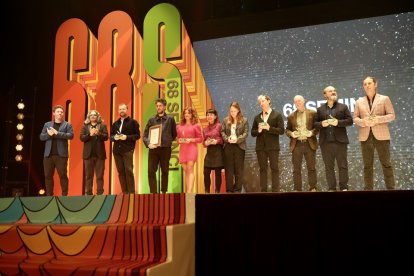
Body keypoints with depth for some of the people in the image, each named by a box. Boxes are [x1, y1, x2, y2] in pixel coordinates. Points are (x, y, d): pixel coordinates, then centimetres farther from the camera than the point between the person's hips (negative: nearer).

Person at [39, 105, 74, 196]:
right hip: (48, 154, 3)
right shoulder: (47, 124, 15)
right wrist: (49, 134, -11)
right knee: (48, 176, 5)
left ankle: (64, 195, 2)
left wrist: (57, 133, -16)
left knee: (63, 175, -4)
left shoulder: (67, 124, 6)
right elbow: (41, 137, 9)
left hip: (61, 155, -3)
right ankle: (49, 195, 13)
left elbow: (71, 135, -9)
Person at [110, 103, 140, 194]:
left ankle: (131, 192, -3)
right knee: (120, 171, 6)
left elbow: (137, 135, -3)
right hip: (117, 150, 5)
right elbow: (110, 136, 18)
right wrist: (114, 137, -5)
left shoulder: (133, 122, 2)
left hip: (128, 150, -5)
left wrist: (127, 137, -16)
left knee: (129, 170, -10)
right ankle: (124, 192, 12)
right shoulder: (115, 124, 17)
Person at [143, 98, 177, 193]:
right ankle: (153, 192, 5)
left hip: (165, 149, -1)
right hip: (153, 149, 1)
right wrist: (148, 144, -12)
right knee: (151, 171, -3)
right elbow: (145, 135, 4)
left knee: (165, 171, 8)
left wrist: (168, 142, 2)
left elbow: (174, 134, 10)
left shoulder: (170, 119, 5)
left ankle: (163, 192, 18)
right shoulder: (151, 120, 7)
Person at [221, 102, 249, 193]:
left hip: (239, 146, -2)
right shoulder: (225, 120, 10)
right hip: (228, 146, 2)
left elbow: (245, 133, -4)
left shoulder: (244, 120, 3)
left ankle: (238, 189, 8)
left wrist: (237, 140, -16)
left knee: (239, 168, 1)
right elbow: (222, 132, 5)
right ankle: (229, 189, 10)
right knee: (228, 168, 4)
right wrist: (227, 139, -13)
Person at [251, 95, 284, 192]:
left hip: (273, 147, -3)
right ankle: (263, 190, 8)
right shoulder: (257, 117, 13)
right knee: (263, 169, 5)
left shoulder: (277, 115, 2)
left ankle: (275, 190, 1)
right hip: (260, 147, 3)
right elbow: (253, 133, 12)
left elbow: (281, 130, -6)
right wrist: (258, 130, -9)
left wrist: (269, 128, -17)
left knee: (274, 169, -2)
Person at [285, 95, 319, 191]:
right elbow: (287, 129, 14)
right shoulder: (291, 116, 12)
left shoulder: (312, 113, 6)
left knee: (311, 167, 2)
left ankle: (313, 188, 10)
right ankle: (297, 189, 8)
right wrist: (291, 133, -7)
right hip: (296, 145, 2)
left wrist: (312, 132, -13)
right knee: (296, 169, 2)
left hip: (310, 144, -1)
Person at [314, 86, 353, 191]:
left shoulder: (343, 107, 9)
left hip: (340, 141, -1)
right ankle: (331, 188, 10)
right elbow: (314, 124, 8)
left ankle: (344, 187, 8)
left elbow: (350, 120, 1)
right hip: (325, 142, 1)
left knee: (343, 165, 0)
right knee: (329, 167, 4)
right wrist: (321, 124, -12)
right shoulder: (320, 109, 12)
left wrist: (338, 122, -13)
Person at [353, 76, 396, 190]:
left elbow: (392, 115, 1)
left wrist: (378, 119, -15)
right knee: (367, 165, 4)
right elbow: (355, 118, 10)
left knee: (386, 163, -3)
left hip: (381, 135, -2)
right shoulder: (359, 101, 14)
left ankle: (391, 188, 2)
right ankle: (368, 188, 7)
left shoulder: (384, 99, 7)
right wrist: (362, 122, -11)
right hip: (365, 136, 2)